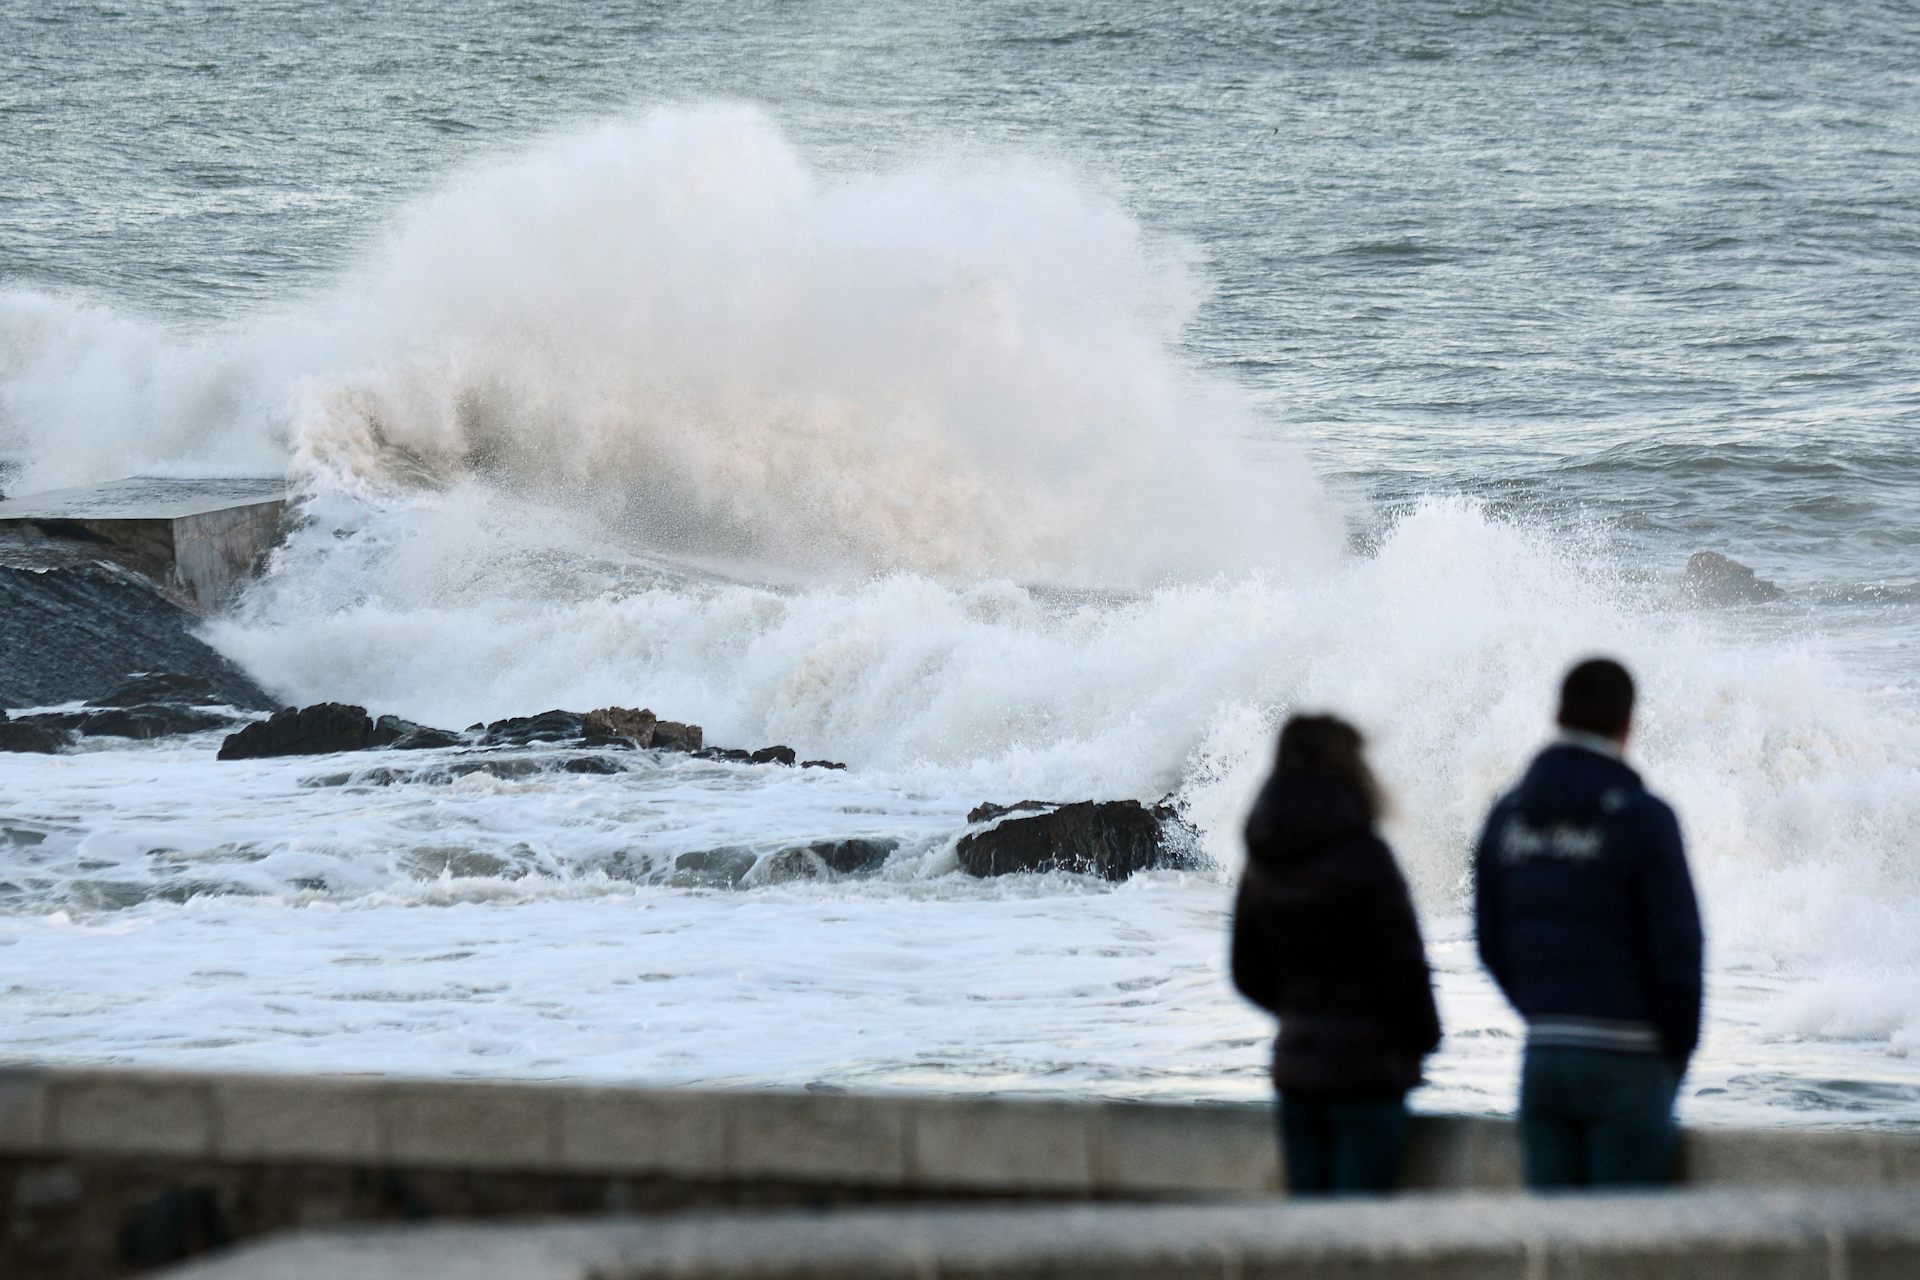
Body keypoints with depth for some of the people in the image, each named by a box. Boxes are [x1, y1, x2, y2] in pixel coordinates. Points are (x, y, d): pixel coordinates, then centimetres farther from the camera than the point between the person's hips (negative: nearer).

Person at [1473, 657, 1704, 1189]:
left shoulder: (1507, 816, 7)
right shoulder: (1643, 818, -10)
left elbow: (1491, 943, 11)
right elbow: (1677, 948, -10)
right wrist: (1680, 1046, 3)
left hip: (1542, 1057, 5)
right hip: (1624, 1062, -5)